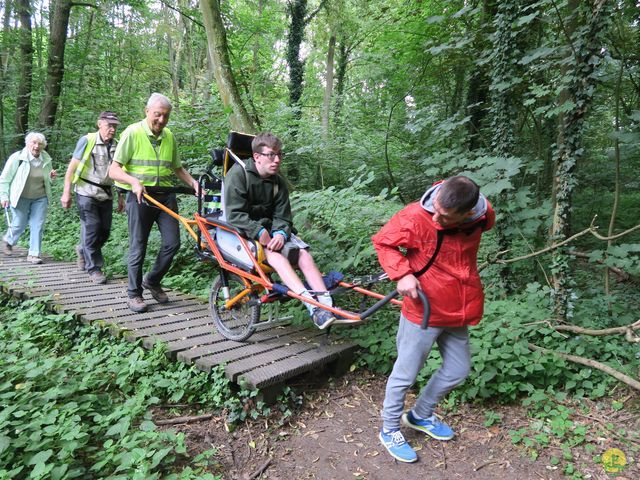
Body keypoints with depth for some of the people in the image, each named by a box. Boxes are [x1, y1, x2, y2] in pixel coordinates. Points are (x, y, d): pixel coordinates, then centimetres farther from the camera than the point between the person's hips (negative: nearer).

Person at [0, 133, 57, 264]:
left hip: (40, 198, 3)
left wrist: (51, 177, -5)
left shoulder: (46, 159, 2)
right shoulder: (17, 158, -11)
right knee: (19, 225, 6)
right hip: (21, 198, -3)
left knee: (37, 226, -1)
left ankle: (33, 254, 7)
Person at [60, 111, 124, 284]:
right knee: (92, 230, -5)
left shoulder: (117, 145, 6)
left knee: (105, 231, 8)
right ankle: (94, 268, 8)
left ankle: (82, 251, 36)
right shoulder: (87, 140, -7)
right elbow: (72, 167, -5)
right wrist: (66, 193, -8)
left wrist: (121, 197, 13)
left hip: (106, 194, 5)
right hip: (87, 194, -5)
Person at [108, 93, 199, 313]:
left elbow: (177, 168, 22)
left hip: (165, 196, 5)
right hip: (140, 196, -5)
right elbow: (114, 170, -8)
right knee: (138, 247, 1)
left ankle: (152, 281, 23)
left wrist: (193, 182, 5)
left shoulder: (169, 136, 10)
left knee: (172, 243, 0)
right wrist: (134, 181, -27)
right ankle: (134, 294, 16)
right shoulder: (132, 133, -5)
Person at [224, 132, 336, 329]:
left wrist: (280, 233, -21)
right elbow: (235, 214, -19)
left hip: (271, 229, 6)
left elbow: (282, 216, 1)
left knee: (303, 253, -20)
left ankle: (327, 303, -30)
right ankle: (310, 302, -46)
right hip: (243, 231, -5)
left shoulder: (278, 182, 6)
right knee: (274, 254, -33)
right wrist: (259, 232, -30)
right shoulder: (238, 174, -11)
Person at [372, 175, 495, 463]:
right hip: (423, 311, -6)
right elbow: (383, 242, -10)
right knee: (405, 375, 6)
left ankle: (420, 416, 43)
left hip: (458, 312, 6)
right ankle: (389, 430, 31)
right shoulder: (415, 217, -25)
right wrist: (402, 274, -24)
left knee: (458, 370, 20)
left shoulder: (483, 216, -11)